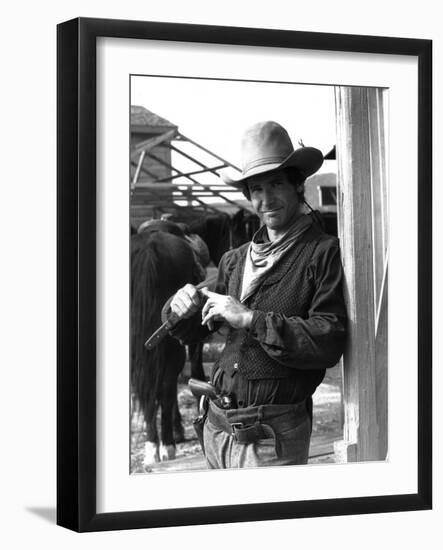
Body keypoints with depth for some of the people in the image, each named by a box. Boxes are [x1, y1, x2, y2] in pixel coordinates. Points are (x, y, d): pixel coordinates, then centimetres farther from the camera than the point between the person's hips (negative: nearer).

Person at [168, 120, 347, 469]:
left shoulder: (325, 253, -7)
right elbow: (195, 331, 18)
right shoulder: (235, 260, 10)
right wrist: (184, 308, -4)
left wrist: (251, 319, -19)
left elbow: (329, 344, -18)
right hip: (217, 426, 6)